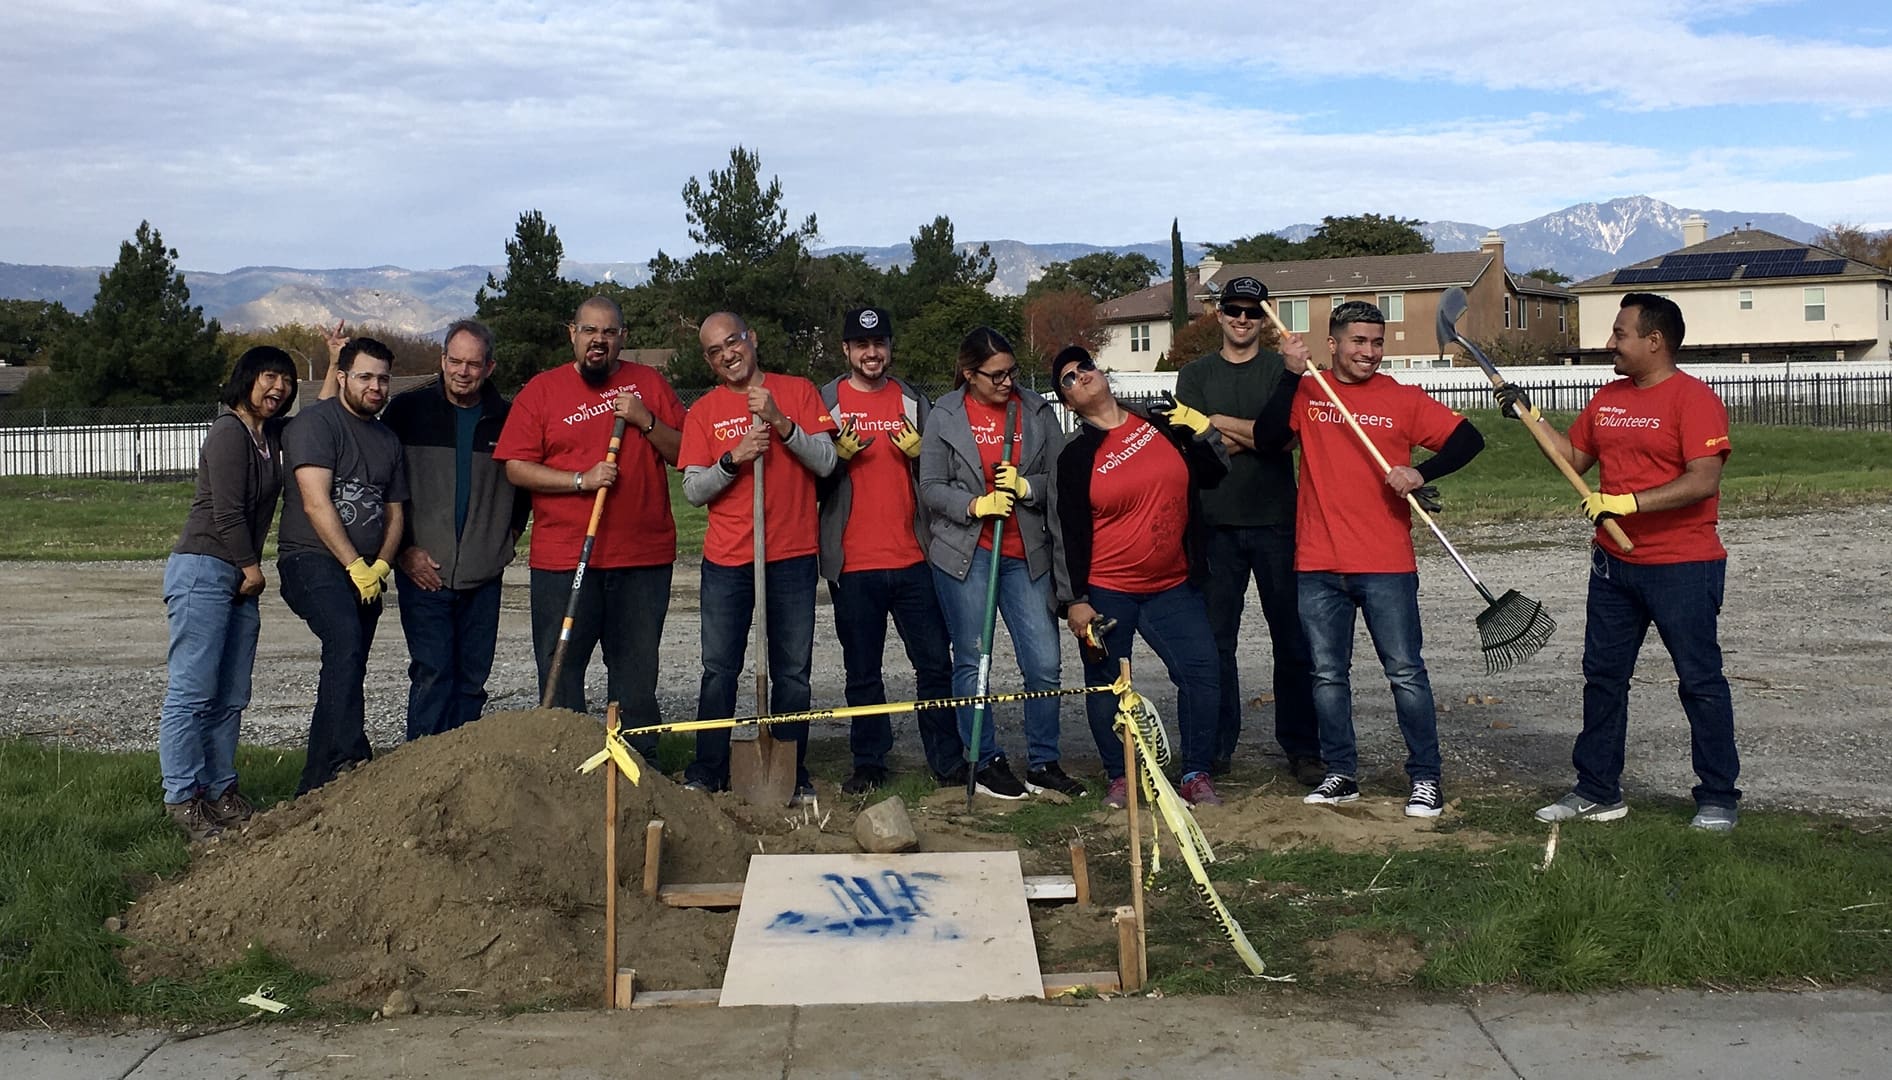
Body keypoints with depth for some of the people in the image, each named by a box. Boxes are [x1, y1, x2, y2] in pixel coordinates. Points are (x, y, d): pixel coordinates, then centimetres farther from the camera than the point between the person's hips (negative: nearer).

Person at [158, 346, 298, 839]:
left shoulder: (273, 435, 16)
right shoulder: (229, 433, -9)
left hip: (241, 578, 9)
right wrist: (251, 567, -3)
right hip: (203, 571, -9)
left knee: (230, 698, 8)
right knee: (192, 692, -8)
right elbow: (227, 512, -12)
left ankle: (220, 791, 12)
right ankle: (183, 799, -5)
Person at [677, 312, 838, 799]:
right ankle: (707, 774, 14)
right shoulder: (703, 412, 6)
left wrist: (780, 422, -16)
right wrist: (734, 458, -16)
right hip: (727, 559, 1)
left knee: (793, 671, 5)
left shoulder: (798, 392, 4)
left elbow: (825, 462, -4)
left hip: (793, 557, 0)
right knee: (719, 670, 3)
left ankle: (793, 774, 15)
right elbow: (693, 491, 1)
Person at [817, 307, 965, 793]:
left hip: (912, 560, 2)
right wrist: (839, 457, -14)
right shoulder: (826, 402, 6)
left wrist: (919, 453, -7)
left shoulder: (913, 401, 12)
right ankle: (869, 763, 15)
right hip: (852, 564, -1)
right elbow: (811, 482, 4)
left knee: (935, 662, 1)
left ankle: (948, 760, 11)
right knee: (862, 672, 5)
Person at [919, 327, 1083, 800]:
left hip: (1025, 554, 2)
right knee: (971, 662, 3)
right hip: (964, 552, -2)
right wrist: (977, 505, -16)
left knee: (1044, 664, 0)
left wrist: (1025, 486, -13)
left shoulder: (1037, 411, 7)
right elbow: (931, 488, -1)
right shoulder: (944, 416, 1)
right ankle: (986, 763, 14)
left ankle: (1044, 762, 13)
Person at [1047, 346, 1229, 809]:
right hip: (1106, 592, -2)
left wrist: (1203, 431, -4)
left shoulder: (1163, 424, 5)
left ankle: (1196, 775, 6)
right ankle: (1119, 778, 18)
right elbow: (1068, 533, -5)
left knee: (1202, 670, -6)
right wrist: (1074, 600, -8)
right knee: (1106, 684, 3)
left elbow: (1213, 474, 13)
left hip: (1172, 585, 3)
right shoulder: (1075, 457, -5)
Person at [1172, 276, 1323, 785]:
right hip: (1216, 522, 1)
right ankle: (1217, 745, 14)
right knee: (1216, 638, 4)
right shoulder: (1195, 375, 11)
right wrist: (1256, 434, -6)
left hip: (1276, 519, -1)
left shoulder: (1281, 368, 6)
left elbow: (1286, 436, -9)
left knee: (1293, 638, 1)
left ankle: (1302, 746, 10)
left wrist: (1222, 422, -9)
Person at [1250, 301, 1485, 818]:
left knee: (1406, 673, 0)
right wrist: (1292, 375, -16)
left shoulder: (1404, 400, 3)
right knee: (1327, 674, 9)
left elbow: (1468, 439, 1)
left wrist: (1422, 472, -14)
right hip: (1318, 564, 2)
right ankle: (1341, 774, 21)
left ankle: (1425, 777, 11)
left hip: (1386, 566, -2)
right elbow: (1265, 437, -9)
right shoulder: (1307, 393, 6)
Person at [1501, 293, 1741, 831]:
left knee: (1700, 681, 1)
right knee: (1602, 676, 12)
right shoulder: (1607, 398, 11)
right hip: (1613, 564, 8)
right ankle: (1598, 791, 22)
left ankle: (1719, 798, 12)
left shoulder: (1694, 398, -13)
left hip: (1682, 567, -8)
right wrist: (1531, 416, 8)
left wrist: (1627, 501, -26)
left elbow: (1703, 480, -23)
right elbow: (1574, 458, 18)